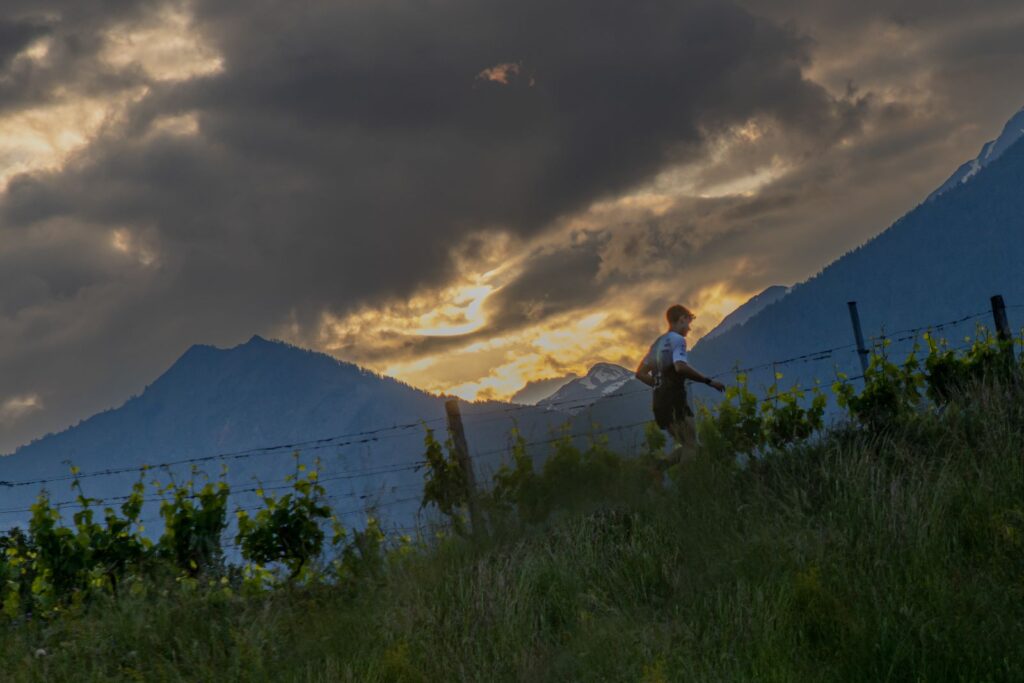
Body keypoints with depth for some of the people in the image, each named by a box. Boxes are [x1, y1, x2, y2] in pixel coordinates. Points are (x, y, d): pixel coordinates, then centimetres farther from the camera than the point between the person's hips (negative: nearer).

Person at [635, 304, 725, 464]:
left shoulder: (658, 343, 21)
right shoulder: (677, 339, -5)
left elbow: (640, 373, 22)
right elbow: (680, 367, -24)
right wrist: (708, 381, -20)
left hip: (659, 403, 8)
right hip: (675, 402, -8)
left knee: (684, 446, 15)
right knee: (690, 448, -9)